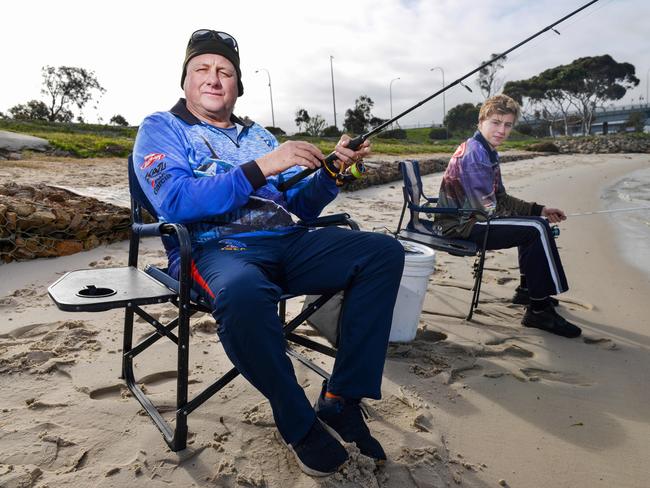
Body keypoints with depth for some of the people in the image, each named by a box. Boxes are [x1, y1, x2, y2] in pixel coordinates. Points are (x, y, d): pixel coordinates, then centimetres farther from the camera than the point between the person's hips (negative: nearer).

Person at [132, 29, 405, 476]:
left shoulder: (258, 135, 24)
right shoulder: (161, 130, 9)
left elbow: (303, 206, 18)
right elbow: (174, 202, -11)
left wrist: (332, 171, -2)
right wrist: (259, 168, -17)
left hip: (286, 243, 6)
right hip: (213, 248, -5)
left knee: (383, 252, -12)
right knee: (242, 293, -40)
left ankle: (341, 401, -13)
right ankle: (300, 424, -14)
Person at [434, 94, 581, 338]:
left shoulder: (487, 152, 14)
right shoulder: (474, 153, -19)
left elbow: (501, 198, 18)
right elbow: (488, 209, -23)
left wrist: (539, 209, 7)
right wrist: (534, 211, -6)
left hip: (470, 220, 11)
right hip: (461, 226, -11)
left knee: (536, 221, 22)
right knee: (538, 229, -18)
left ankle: (528, 289, 30)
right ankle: (538, 310, -11)